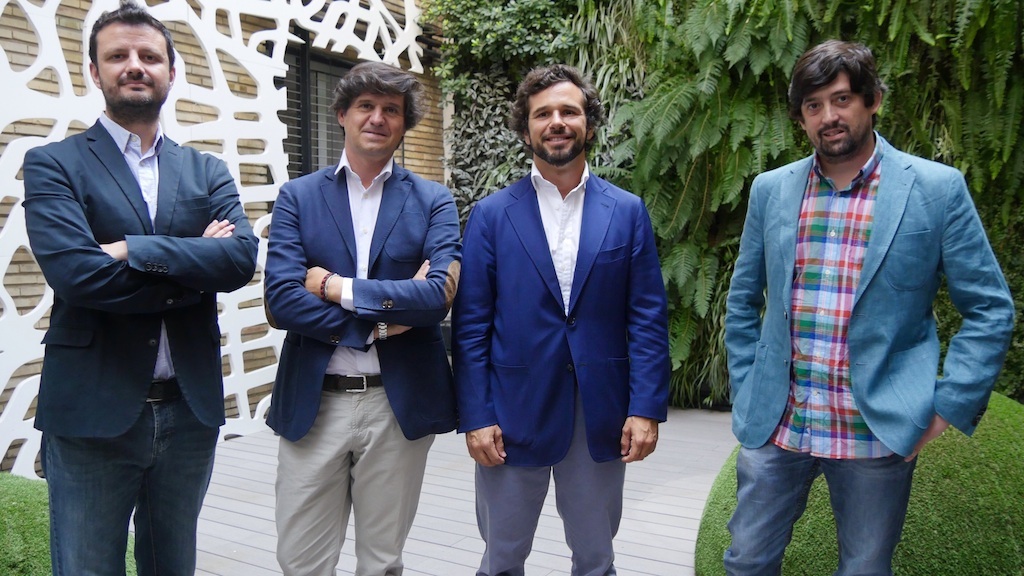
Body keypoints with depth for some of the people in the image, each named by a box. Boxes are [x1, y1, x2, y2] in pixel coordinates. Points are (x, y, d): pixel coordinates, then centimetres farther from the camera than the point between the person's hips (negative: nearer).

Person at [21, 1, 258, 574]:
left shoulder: (207, 172, 9)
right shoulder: (54, 164, -1)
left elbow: (242, 257, -10)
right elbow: (75, 273, -18)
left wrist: (133, 249, -18)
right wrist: (194, 270, -12)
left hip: (190, 411, 4)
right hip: (92, 414, -3)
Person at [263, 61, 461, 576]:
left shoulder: (433, 202, 2)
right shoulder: (298, 196, 4)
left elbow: (439, 295, -14)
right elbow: (281, 299, -9)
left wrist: (338, 288, -13)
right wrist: (382, 318, -14)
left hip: (400, 403, 0)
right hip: (312, 402, 1)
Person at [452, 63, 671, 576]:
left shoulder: (627, 212, 2)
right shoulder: (491, 215, -1)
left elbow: (648, 318, 0)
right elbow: (470, 326, -2)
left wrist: (646, 408, -7)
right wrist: (475, 416, -7)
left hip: (601, 416, 1)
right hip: (514, 413, 0)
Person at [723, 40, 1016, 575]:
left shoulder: (937, 188, -5)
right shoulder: (770, 189, 4)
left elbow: (990, 309, -1)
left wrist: (948, 406, -8)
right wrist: (746, 394, 7)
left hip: (881, 431, -2)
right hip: (776, 425, 3)